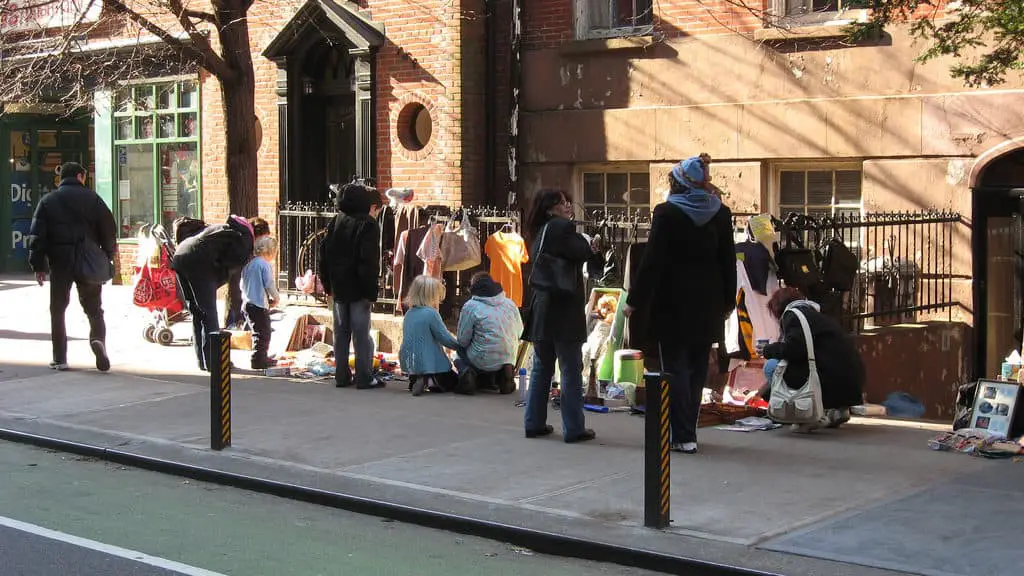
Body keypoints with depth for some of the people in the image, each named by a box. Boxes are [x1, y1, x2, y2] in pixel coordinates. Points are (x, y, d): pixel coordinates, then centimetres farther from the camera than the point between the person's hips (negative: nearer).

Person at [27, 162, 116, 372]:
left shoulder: (48, 201, 5)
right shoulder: (91, 198, 3)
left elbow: (37, 235, 1)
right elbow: (109, 229, 0)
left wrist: (38, 265, 4)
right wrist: (107, 258, 8)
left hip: (60, 262, 0)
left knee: (57, 310, 10)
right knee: (94, 308, 9)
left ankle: (59, 359, 8)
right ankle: (98, 339, -20)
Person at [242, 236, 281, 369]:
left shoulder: (248, 263, 12)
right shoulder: (265, 264, -12)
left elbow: (242, 284, 16)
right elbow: (269, 284, -15)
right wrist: (276, 298, 2)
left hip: (247, 302, 8)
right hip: (260, 304, -8)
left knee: (259, 332, 18)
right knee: (262, 333, -3)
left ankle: (262, 358, 25)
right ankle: (258, 360, -5)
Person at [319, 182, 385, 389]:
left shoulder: (337, 221, 11)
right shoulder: (369, 225, -10)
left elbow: (324, 252, 12)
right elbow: (369, 262, -16)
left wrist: (328, 284, 16)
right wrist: (371, 292, -14)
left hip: (338, 287, 6)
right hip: (357, 289, -6)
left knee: (341, 333, 11)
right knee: (361, 334, -2)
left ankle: (342, 376, 14)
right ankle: (364, 378, -1)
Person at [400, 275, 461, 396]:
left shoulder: (409, 314, 6)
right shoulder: (431, 313, -16)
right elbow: (445, 338, -13)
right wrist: (459, 345, 5)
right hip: (431, 363, -8)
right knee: (454, 383, 10)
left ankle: (415, 379, 2)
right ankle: (430, 381, -14)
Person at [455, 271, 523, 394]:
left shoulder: (470, 306, -8)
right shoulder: (510, 304, 4)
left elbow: (462, 341, -5)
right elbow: (519, 332, 13)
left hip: (483, 362, -4)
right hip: (509, 359, 4)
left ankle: (466, 372, -4)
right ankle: (502, 375, 13)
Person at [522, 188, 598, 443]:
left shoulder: (540, 232, 14)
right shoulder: (562, 228, -13)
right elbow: (585, 254, -19)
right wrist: (584, 240, 3)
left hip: (541, 311, 8)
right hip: (563, 310, -8)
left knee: (541, 368, 15)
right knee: (571, 370, -3)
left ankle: (534, 423, 18)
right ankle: (573, 428, -1)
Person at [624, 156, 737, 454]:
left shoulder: (667, 212, -11)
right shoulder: (720, 214, 3)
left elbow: (653, 260, -12)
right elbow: (728, 260, 8)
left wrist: (635, 300, -7)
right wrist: (728, 300, 18)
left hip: (673, 303, -4)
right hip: (707, 304, 5)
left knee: (675, 368, 0)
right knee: (696, 370, 13)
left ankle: (683, 436, -2)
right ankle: (687, 431, 19)